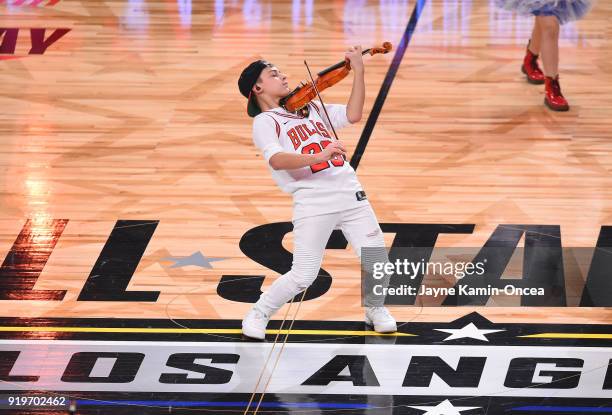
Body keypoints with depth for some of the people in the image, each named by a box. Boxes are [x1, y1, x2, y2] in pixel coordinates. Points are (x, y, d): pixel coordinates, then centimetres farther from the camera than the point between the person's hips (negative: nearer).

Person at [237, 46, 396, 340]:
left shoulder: (311, 107, 20)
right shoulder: (265, 122, -1)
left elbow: (353, 115, 14)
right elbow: (277, 160, -19)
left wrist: (358, 71, 10)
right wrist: (318, 156, -32)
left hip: (350, 194, 5)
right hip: (313, 203, -5)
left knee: (377, 261, -1)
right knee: (303, 276, -8)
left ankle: (375, 309, 29)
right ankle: (258, 315, 16)